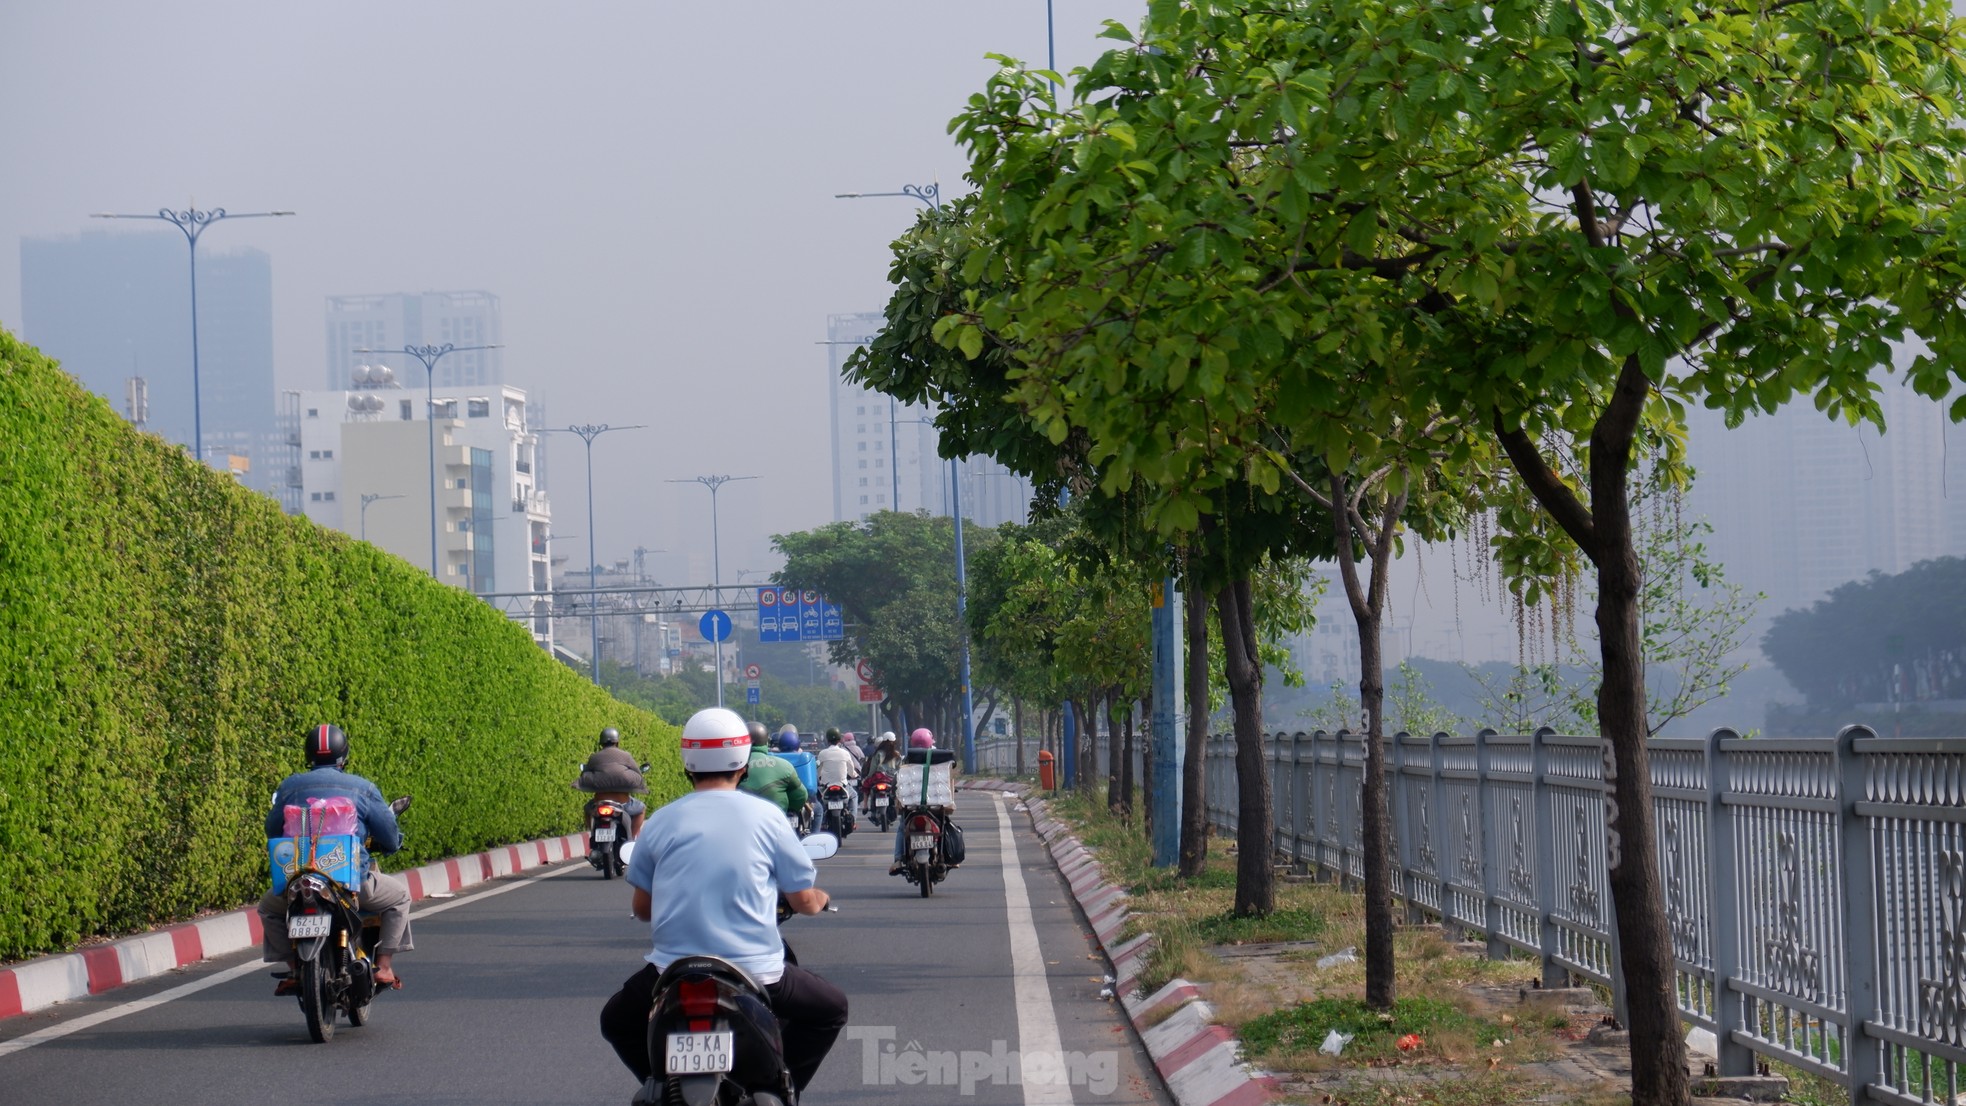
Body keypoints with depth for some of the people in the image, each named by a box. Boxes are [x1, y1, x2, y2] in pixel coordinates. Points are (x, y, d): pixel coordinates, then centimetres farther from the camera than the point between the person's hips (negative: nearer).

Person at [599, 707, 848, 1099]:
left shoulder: (660, 823, 4)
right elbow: (803, 899, 6)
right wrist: (819, 900, 30)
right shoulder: (765, 817, 0)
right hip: (755, 974, -1)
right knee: (830, 1009, 24)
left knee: (617, 1022, 29)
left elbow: (642, 908, 12)